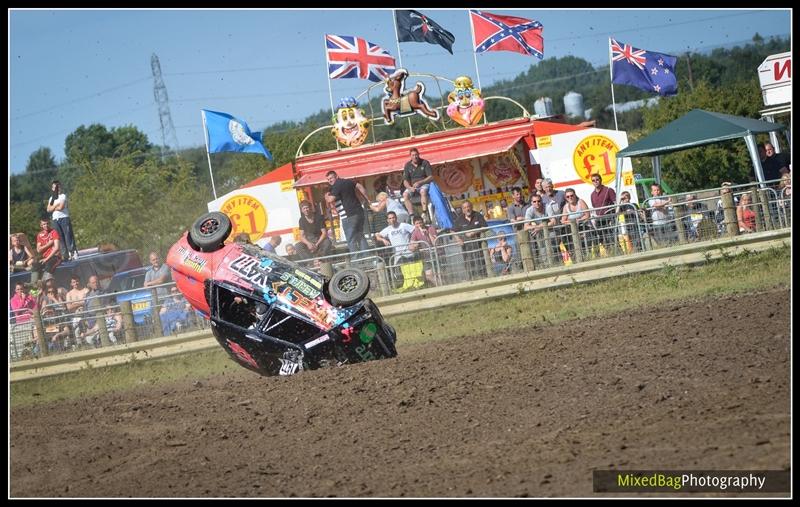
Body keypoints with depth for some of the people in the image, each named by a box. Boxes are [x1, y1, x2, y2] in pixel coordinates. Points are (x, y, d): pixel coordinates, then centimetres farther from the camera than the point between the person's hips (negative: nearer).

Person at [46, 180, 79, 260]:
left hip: (64, 218, -5)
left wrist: (53, 207, 4)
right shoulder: (51, 198, 19)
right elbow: (48, 210, 7)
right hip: (55, 219, 5)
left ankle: (73, 252, -13)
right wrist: (56, 206, -6)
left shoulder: (63, 196, 2)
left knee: (68, 236, -10)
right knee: (60, 238, 0)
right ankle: (64, 254, -2)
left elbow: (61, 207, -11)